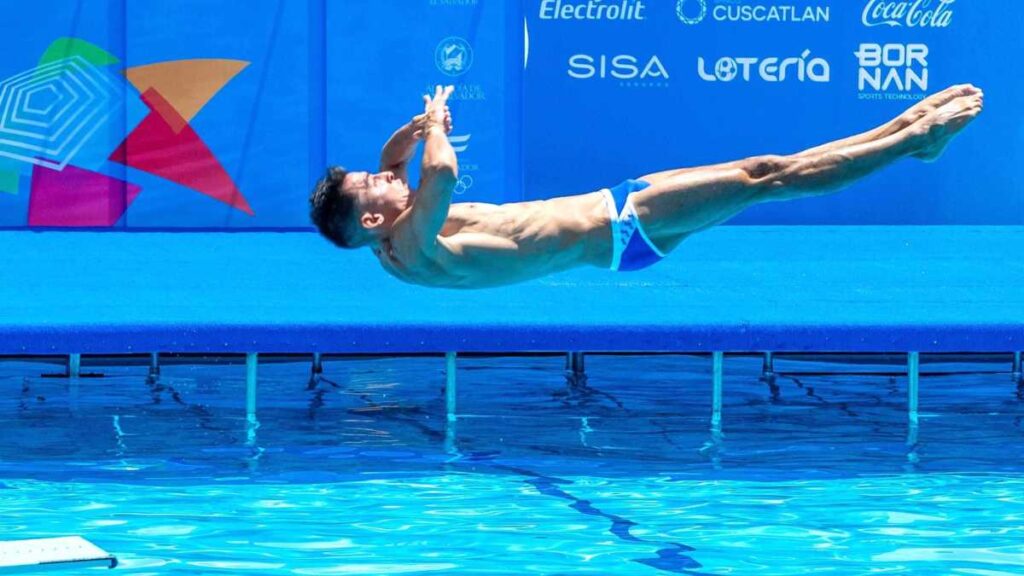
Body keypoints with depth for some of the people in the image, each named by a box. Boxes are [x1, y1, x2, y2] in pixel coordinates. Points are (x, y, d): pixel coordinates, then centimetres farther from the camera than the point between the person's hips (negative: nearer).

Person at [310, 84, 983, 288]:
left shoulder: (404, 233, 5)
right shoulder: (412, 251, -22)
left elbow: (398, 158, 26)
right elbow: (442, 171, -41)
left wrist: (419, 125, 5)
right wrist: (436, 127, -21)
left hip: (614, 212, 10)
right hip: (619, 230, -10)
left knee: (764, 172, 9)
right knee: (768, 175, -7)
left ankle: (906, 130, 16)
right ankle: (914, 137, 5)